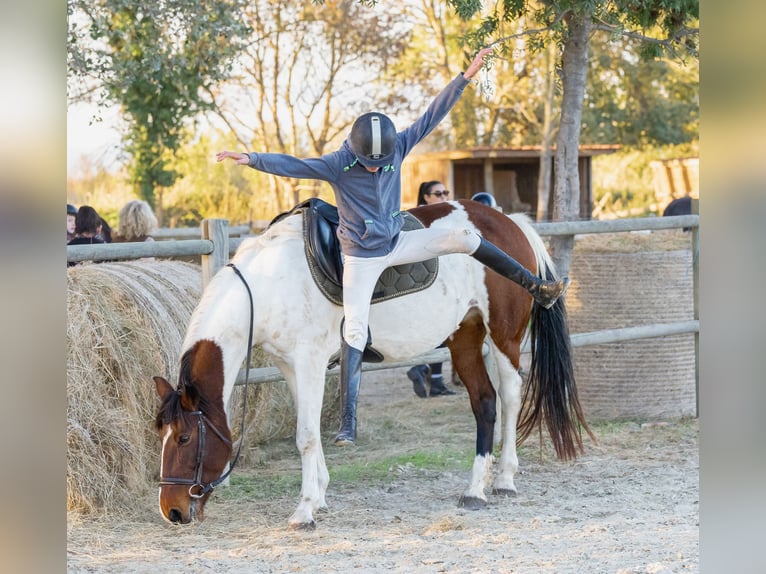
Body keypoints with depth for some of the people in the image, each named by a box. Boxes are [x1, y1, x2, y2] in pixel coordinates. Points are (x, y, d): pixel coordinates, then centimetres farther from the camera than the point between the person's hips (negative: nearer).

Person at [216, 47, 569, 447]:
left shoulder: (397, 149, -8)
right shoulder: (338, 165, -17)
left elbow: (432, 116, -8)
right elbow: (291, 165, -26)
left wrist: (466, 76, -12)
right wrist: (251, 159, -41)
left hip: (397, 244, 4)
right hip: (361, 258, -4)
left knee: (464, 238, -12)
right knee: (355, 330, -10)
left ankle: (537, 290, -3)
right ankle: (348, 424, -9)